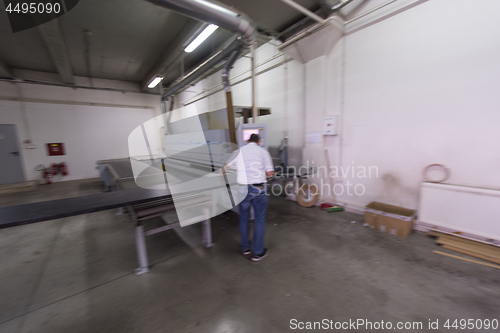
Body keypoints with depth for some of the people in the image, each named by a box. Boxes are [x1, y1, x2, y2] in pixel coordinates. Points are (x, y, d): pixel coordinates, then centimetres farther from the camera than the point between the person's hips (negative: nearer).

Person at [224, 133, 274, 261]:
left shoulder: (238, 151, 8)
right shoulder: (263, 151, 3)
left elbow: (225, 168, 15)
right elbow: (270, 173, -2)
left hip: (243, 188, 2)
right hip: (258, 188, -2)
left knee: (244, 218, 19)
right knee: (259, 220, 12)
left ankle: (246, 248, 35)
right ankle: (258, 253, 23)